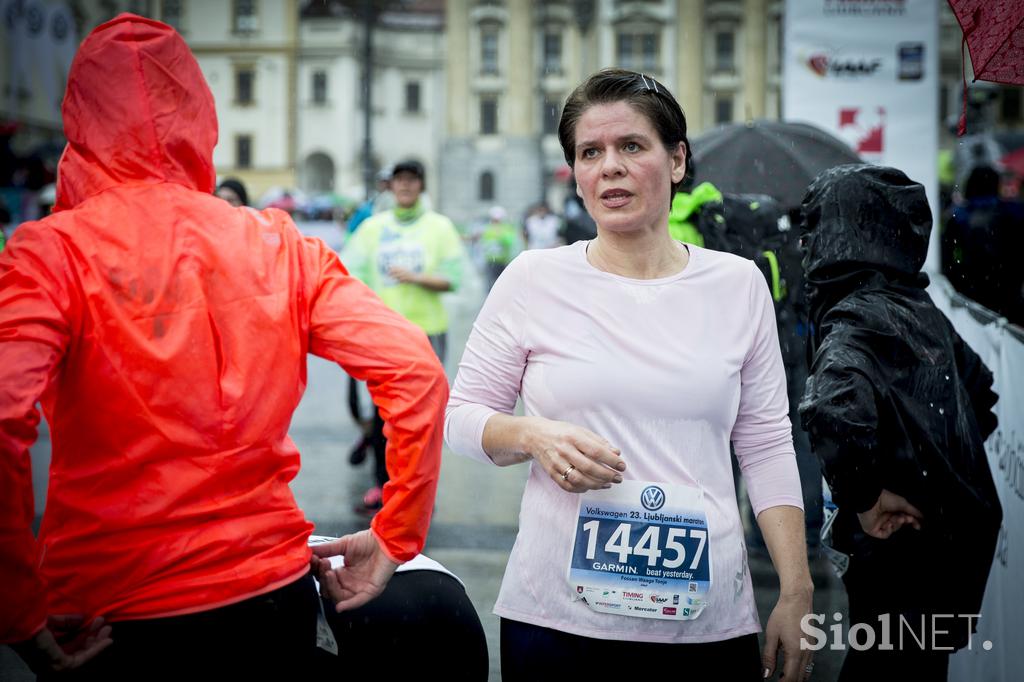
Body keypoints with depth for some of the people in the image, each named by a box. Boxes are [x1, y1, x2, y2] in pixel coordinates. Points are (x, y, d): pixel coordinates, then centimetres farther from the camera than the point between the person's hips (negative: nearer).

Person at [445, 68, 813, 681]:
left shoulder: (738, 285, 3)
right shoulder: (533, 281, -1)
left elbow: (766, 446, 5)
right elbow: (461, 415, 5)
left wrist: (797, 593, 1)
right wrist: (534, 436, -16)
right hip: (557, 614, -1)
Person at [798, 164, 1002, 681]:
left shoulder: (854, 318, -16)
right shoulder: (922, 311, 9)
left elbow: (837, 409, -37)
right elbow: (980, 391, 25)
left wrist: (864, 498, -24)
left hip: (898, 547, -8)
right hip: (955, 537, 8)